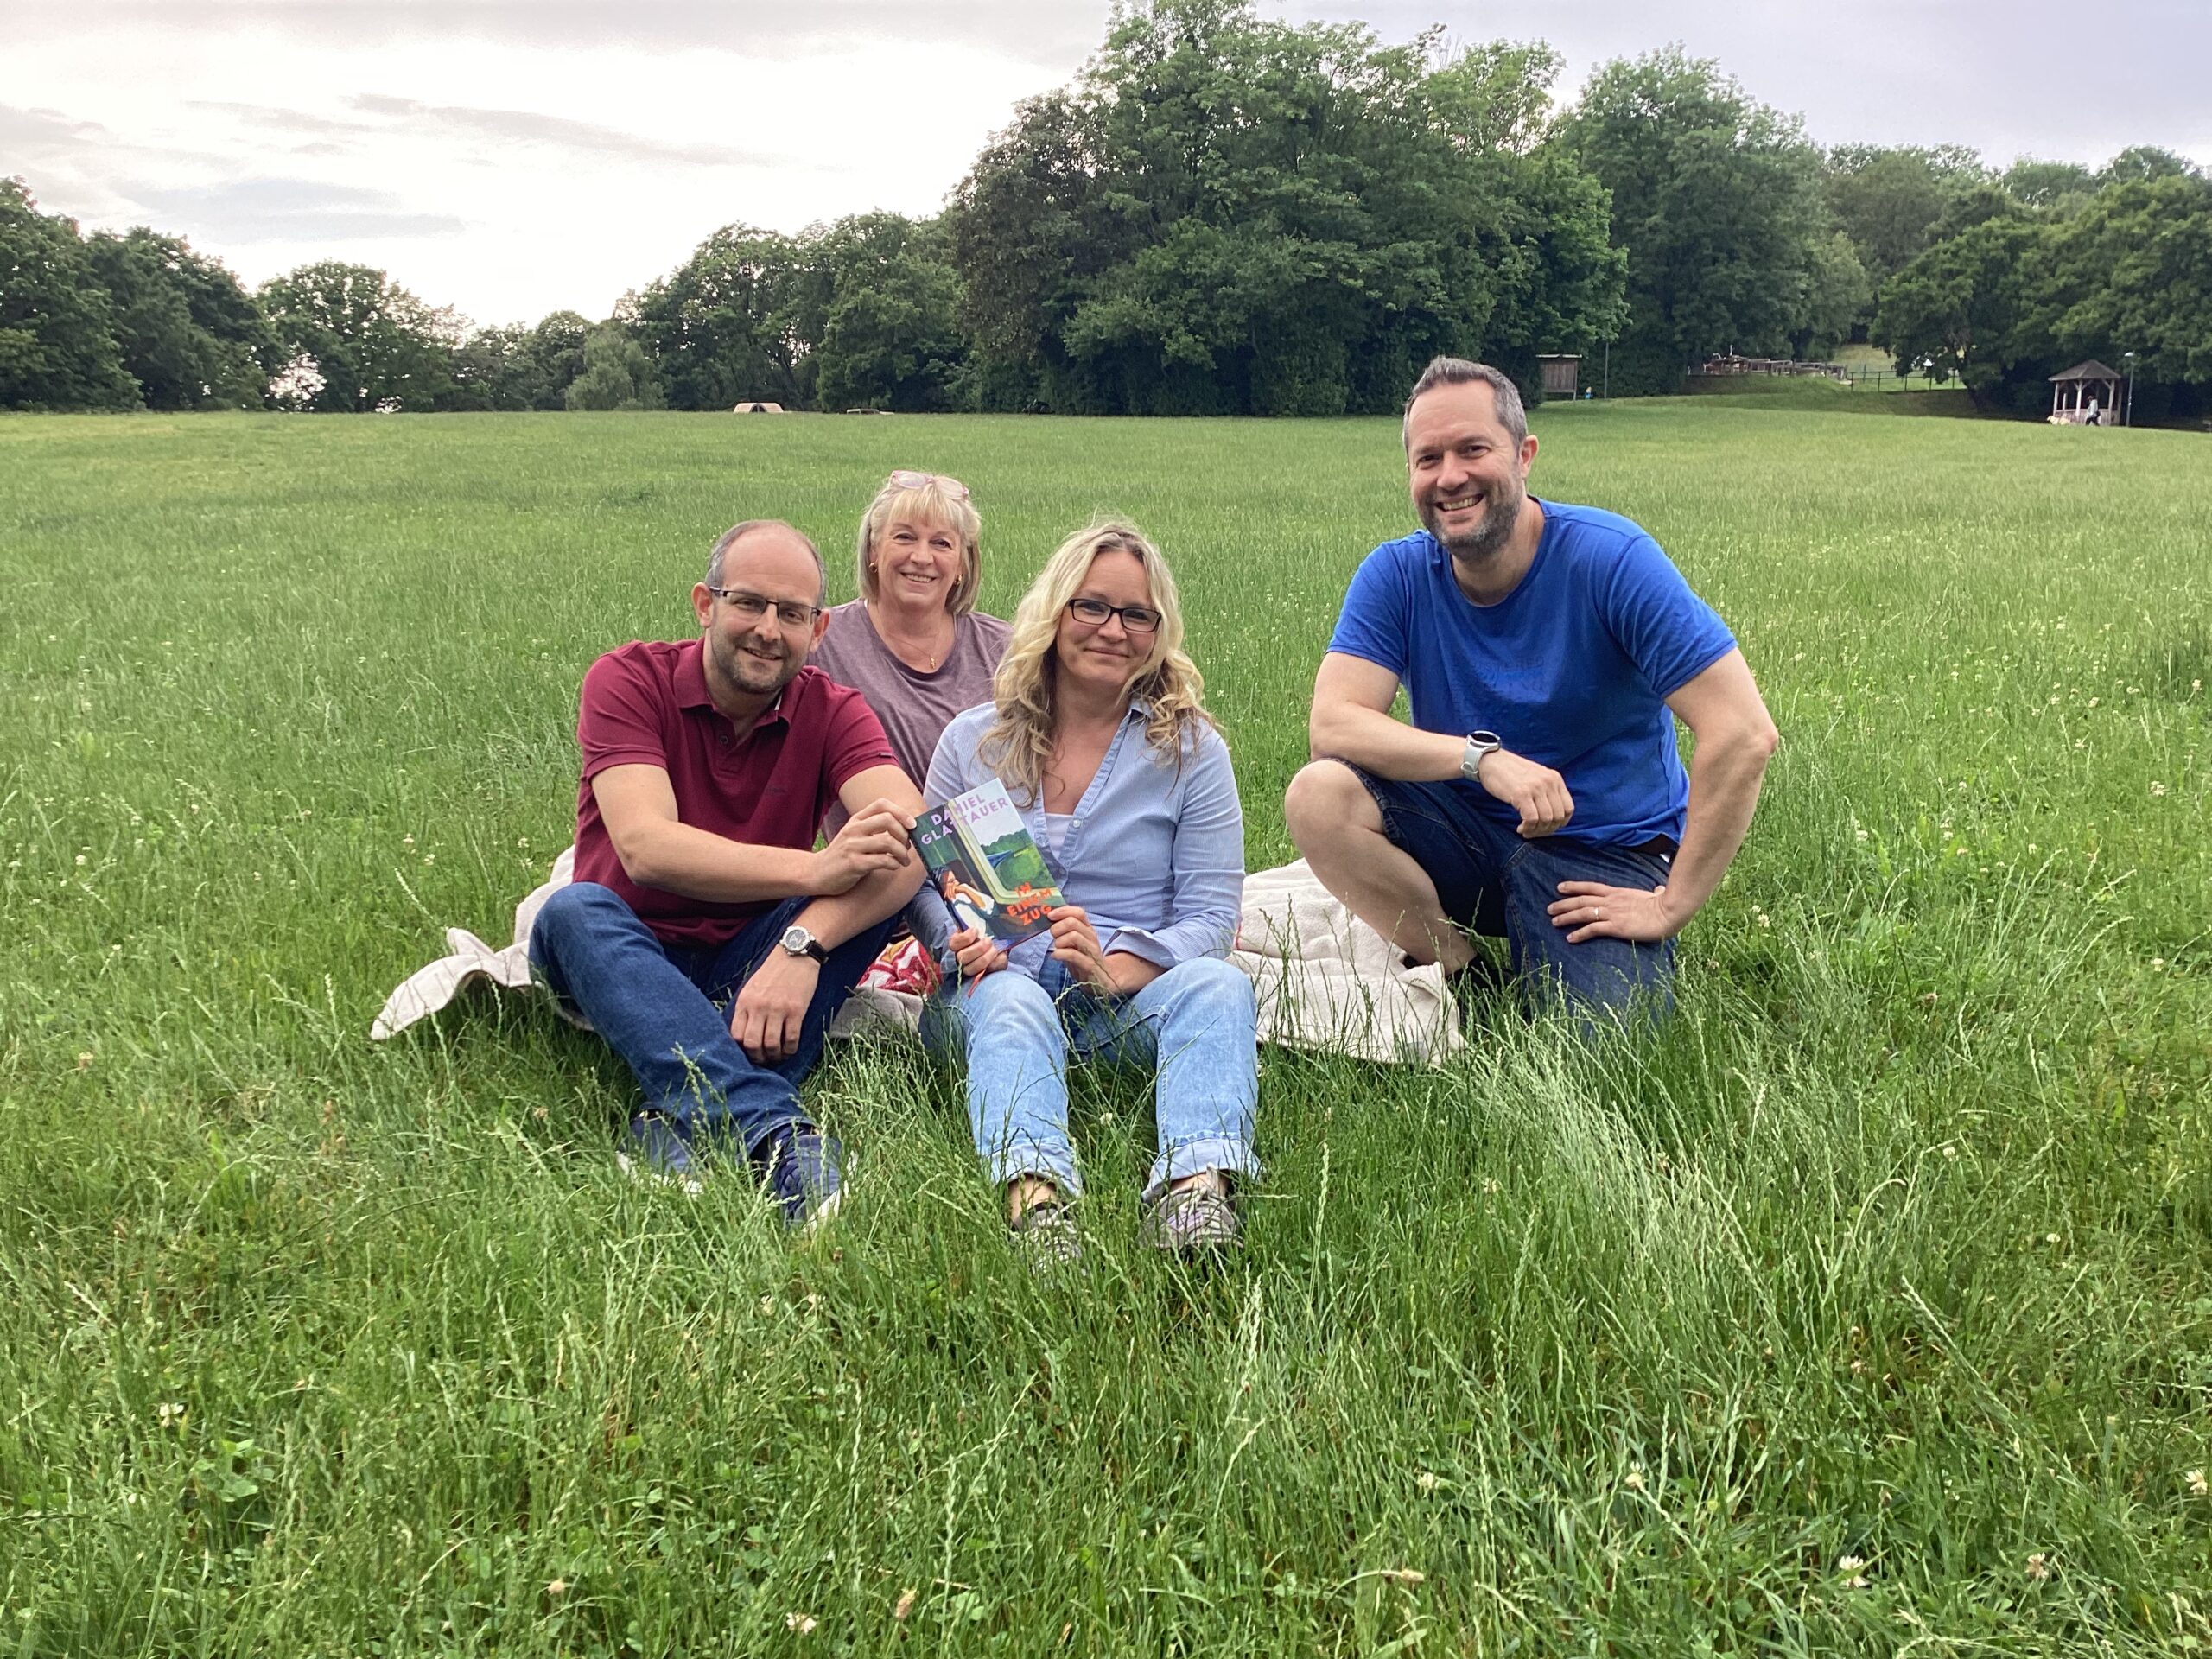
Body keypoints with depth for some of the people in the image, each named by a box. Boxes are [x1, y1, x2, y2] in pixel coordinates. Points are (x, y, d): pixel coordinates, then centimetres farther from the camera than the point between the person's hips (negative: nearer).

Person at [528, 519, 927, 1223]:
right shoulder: (629, 680, -10)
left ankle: (681, 1122, -33)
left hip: (753, 966, 2)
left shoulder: (832, 712, -5)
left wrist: (803, 944, -40)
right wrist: (817, 869, -39)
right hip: (630, 957, -1)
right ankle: (772, 1127, -48)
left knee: (886, 878, -22)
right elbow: (645, 846, -26)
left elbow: (912, 839, -23)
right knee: (574, 912, -33)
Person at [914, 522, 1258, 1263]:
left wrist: (1115, 970, -19)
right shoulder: (974, 740, 11)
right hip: (1001, 978, 0)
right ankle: (1034, 1194, -61)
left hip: (1134, 992, 0)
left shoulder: (1192, 749, 6)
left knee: (1217, 985, -32)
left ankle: (1197, 1183, -56)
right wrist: (962, 943, -14)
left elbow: (1211, 915, 0)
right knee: (1011, 1006, -35)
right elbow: (924, 878, 10)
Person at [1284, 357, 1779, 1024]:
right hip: (1463, 836, 3)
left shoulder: (1610, 557, -16)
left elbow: (1743, 733, -21)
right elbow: (1333, 723, -18)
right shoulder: (1396, 575, -5)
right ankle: (1459, 972, -5)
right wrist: (1482, 756, -32)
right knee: (1318, 796, -24)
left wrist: (1672, 904, -19)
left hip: (1603, 855, -3)